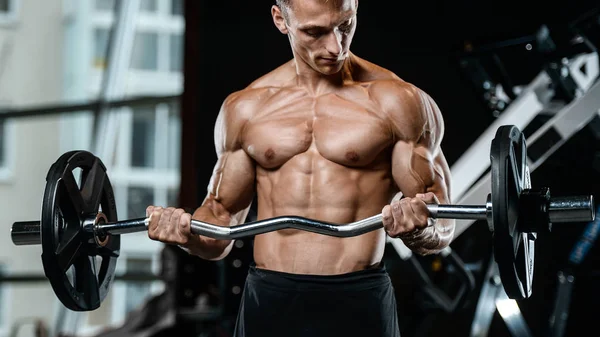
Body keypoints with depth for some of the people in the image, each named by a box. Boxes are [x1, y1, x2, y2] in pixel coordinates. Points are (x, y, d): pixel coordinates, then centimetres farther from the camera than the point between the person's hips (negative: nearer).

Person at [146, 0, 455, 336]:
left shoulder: (398, 102, -1)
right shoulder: (245, 109, 9)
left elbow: (440, 231, -1)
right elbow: (222, 219, 14)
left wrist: (418, 228, -24)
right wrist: (186, 230, -8)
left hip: (358, 306, -2)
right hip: (267, 304, 3)